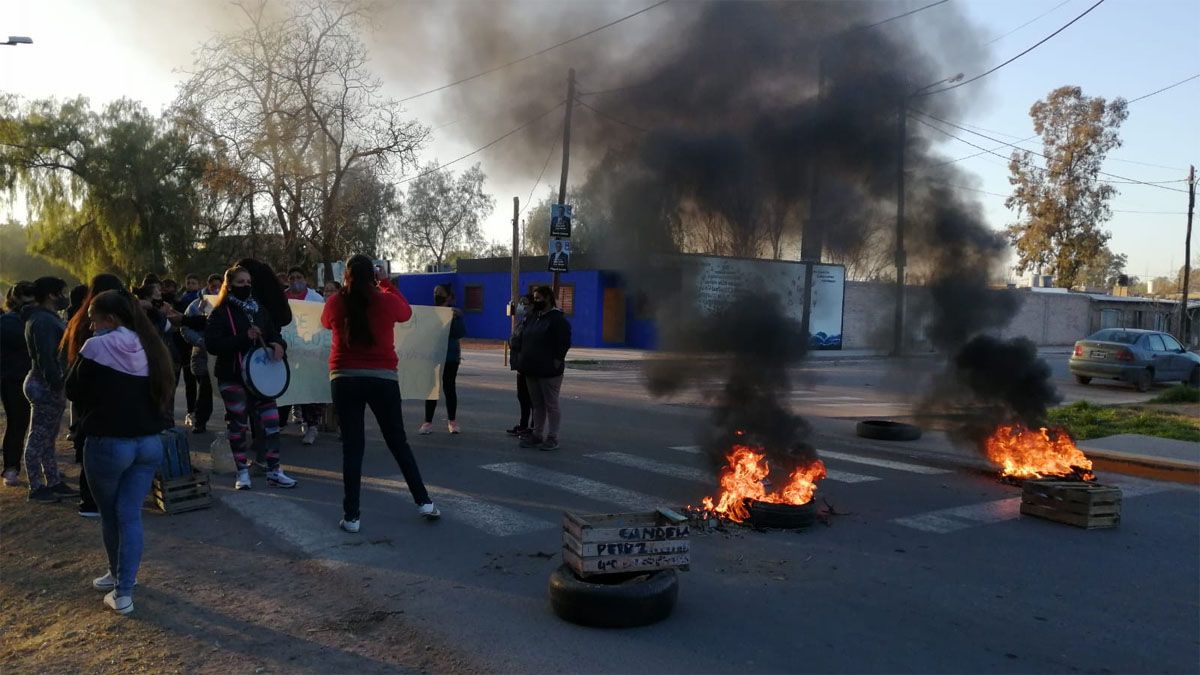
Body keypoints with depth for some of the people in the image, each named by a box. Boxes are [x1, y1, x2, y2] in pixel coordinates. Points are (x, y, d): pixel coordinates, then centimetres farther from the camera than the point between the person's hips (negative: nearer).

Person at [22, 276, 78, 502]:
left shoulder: (48, 318, 16)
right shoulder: (43, 321, -17)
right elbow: (46, 358, -24)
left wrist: (58, 384, 13)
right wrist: (56, 386, -25)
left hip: (47, 384, 11)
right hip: (46, 387, -11)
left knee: (47, 440, 15)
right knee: (38, 440, -3)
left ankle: (54, 483, 24)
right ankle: (37, 488, 4)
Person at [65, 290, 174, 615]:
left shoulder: (96, 347, -13)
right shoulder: (151, 347, 3)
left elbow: (73, 391, -2)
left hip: (108, 443, -4)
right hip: (149, 442, 4)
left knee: (110, 514, 17)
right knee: (131, 515, 8)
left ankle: (118, 574, 34)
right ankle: (123, 590, 7)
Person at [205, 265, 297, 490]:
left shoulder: (260, 310, 11)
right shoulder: (221, 313, -5)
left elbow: (274, 334, 16)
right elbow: (211, 344, -15)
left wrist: (279, 345, -8)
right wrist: (244, 338, -24)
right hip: (232, 377, -4)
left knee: (271, 422, 0)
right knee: (238, 425, 7)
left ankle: (274, 471, 8)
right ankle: (243, 472, 19)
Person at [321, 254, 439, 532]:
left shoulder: (335, 303, -1)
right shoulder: (387, 301, -4)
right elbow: (406, 312, 18)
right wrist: (386, 284, 22)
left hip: (344, 379, 0)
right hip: (383, 378, 0)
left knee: (352, 446, 5)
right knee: (398, 441, 12)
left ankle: (351, 516, 5)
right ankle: (423, 501, 17)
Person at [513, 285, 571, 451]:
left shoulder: (558, 319, -10)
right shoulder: (533, 317, 15)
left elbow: (564, 343, -16)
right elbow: (521, 338, 20)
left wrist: (556, 362, -18)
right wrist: (521, 360, 12)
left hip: (549, 372, -8)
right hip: (531, 370, 8)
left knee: (551, 404, 0)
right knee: (537, 404, 13)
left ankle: (552, 438, 6)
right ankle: (537, 435, 21)